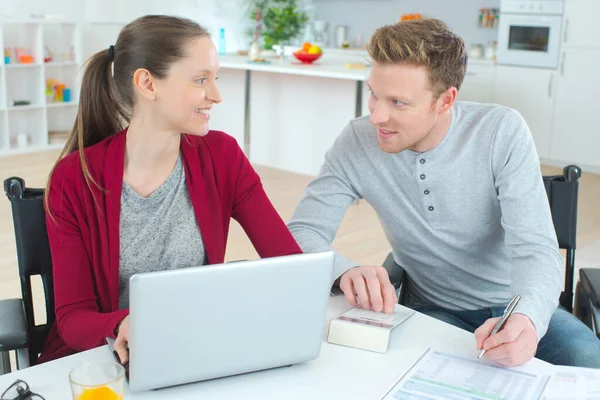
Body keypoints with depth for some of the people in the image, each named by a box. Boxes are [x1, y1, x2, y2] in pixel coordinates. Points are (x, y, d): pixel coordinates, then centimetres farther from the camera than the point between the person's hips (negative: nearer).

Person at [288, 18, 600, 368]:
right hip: (432, 311, 0)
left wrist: (527, 318, -43)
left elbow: (536, 249, -20)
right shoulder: (357, 142, -12)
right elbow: (302, 233, -12)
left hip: (516, 307, 1)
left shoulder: (503, 132, -15)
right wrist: (346, 270, -35)